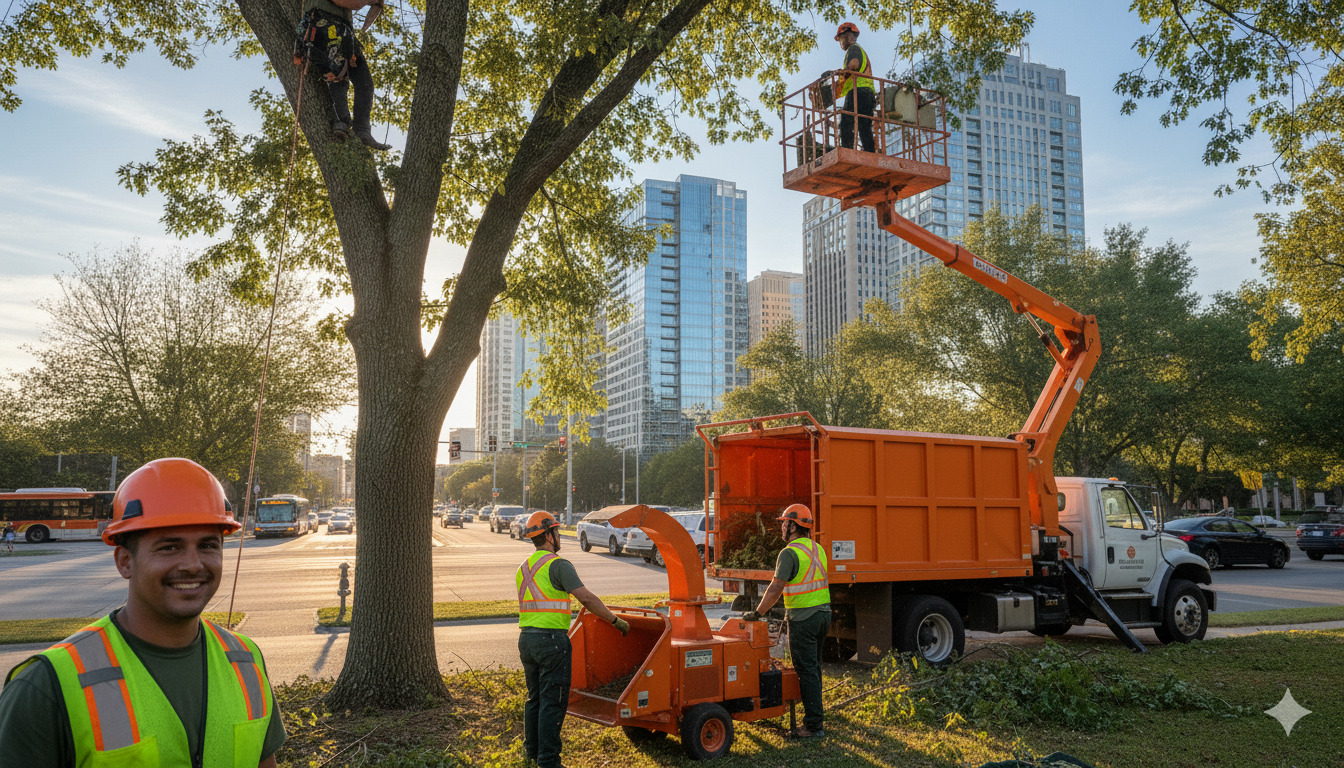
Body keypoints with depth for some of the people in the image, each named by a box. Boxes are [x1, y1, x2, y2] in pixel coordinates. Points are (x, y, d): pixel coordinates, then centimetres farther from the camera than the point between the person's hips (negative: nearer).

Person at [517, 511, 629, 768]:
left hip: (526, 638, 8)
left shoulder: (523, 568, 15)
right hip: (551, 640, -8)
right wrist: (615, 620, -10)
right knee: (553, 701, -1)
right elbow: (586, 597, -18)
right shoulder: (557, 564, -11)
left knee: (535, 697, 19)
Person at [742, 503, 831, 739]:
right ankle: (813, 717, 24)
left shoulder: (790, 553, -14)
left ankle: (813, 726, 0)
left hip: (803, 617, -8)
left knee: (807, 671, -3)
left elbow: (775, 589, -17)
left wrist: (757, 613, -8)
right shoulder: (818, 549, 12)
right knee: (814, 669, 16)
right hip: (823, 613, 8)